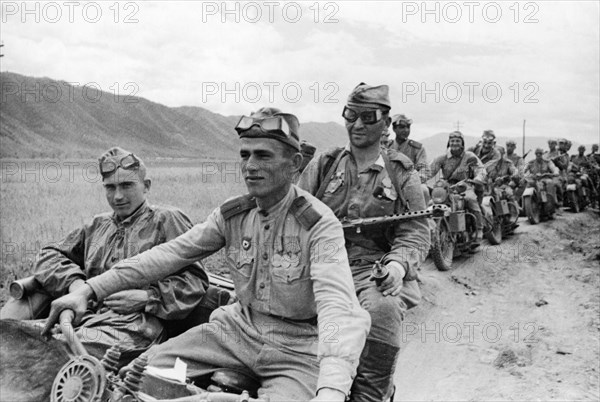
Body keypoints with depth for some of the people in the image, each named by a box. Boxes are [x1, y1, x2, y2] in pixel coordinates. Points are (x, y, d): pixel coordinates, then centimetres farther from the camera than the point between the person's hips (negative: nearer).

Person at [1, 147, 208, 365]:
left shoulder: (167, 220, 8)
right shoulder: (96, 225, 26)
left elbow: (195, 281, 0)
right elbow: (49, 255, 24)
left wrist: (146, 297, -11)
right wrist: (73, 282, 3)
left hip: (134, 325, -6)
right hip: (85, 316, 6)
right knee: (18, 305, -14)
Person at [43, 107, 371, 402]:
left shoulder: (320, 225, -21)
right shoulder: (231, 215, -2)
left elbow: (337, 304, -35)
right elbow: (170, 253, -3)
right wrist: (90, 289, -11)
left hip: (297, 348, -4)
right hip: (239, 327, 5)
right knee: (150, 365, -7)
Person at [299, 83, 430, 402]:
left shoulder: (402, 174, 11)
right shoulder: (323, 166, 16)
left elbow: (415, 232, 2)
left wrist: (398, 264, -19)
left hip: (375, 267, -1)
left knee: (382, 310, -34)